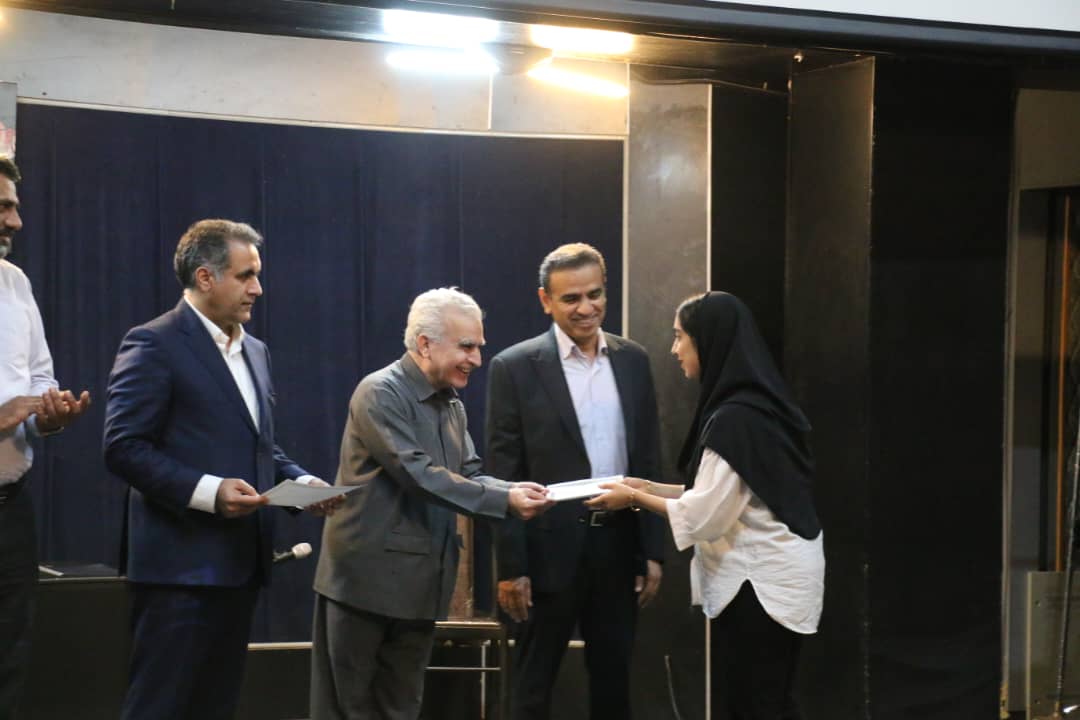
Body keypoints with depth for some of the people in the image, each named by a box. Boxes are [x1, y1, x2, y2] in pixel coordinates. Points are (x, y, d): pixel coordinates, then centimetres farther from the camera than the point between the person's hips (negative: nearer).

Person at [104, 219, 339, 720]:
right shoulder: (153, 345, -9)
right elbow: (124, 448, -15)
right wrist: (206, 491, -23)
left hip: (240, 563, 8)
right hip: (182, 564, -8)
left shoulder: (255, 351, 18)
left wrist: (301, 482, 5)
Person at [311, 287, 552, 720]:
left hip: (419, 582, 8)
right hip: (368, 576, -8)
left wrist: (512, 489, -12)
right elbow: (419, 475, -23)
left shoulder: (451, 405, 13)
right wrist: (503, 501, -25)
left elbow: (467, 475, 9)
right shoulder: (381, 393, -14)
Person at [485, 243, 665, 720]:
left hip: (619, 545, 4)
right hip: (551, 549, -4)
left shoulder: (633, 360, 6)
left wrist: (653, 550, 5)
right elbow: (503, 475, -7)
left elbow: (648, 461, 9)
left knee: (613, 679, 12)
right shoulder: (515, 368, -7)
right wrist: (510, 566, -10)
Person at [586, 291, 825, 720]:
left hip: (760, 584, -10)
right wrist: (649, 488, 12)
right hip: (765, 577, 10)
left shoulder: (734, 418, -21)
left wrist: (634, 499, -6)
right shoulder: (755, 402, 9)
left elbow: (704, 516, -19)